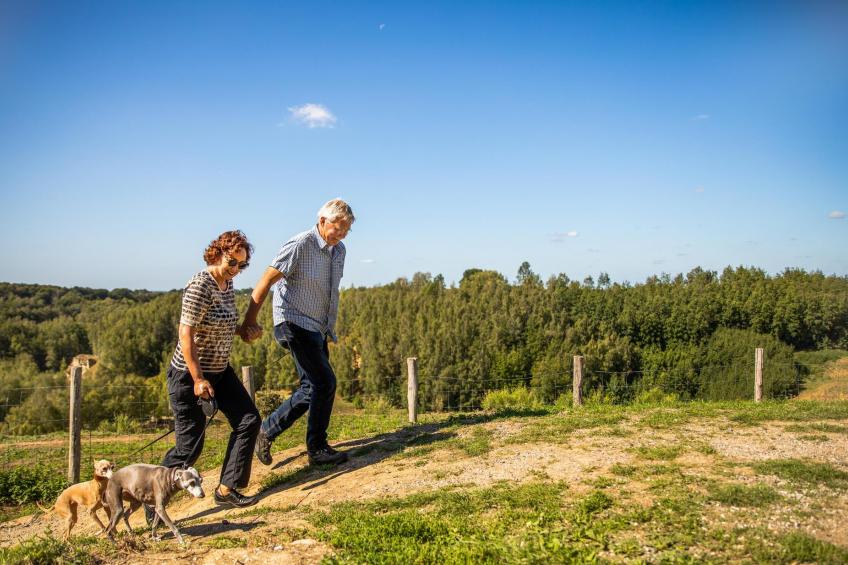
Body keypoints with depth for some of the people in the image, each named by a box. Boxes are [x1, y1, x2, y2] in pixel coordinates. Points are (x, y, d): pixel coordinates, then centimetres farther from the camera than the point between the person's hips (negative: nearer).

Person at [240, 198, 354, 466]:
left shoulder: (339, 250, 8)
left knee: (313, 387, 10)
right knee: (324, 383, -11)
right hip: (295, 324, -9)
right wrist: (249, 321, -16)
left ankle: (267, 431, 21)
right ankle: (317, 449, 3)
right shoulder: (299, 245, -16)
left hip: (318, 328, 9)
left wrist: (331, 326, 22)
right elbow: (265, 282, -16)